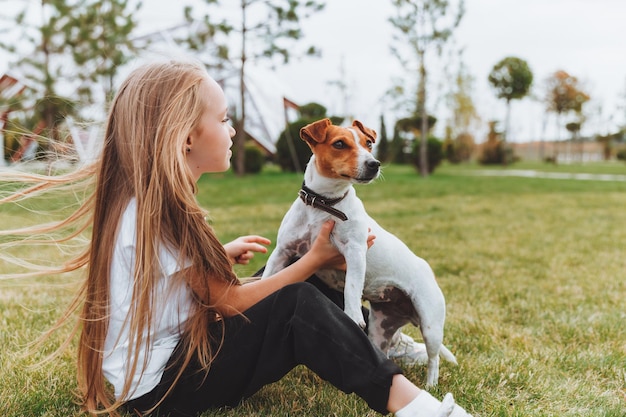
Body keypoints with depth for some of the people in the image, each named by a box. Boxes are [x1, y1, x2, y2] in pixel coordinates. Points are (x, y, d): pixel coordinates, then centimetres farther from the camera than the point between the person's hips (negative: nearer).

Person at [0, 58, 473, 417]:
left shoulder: (152, 201, 3)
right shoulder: (158, 211, -25)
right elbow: (230, 302, -18)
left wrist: (221, 254, 11)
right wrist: (314, 259, -11)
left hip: (175, 349, 9)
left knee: (306, 290, 4)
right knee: (298, 304, -24)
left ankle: (379, 347, 8)